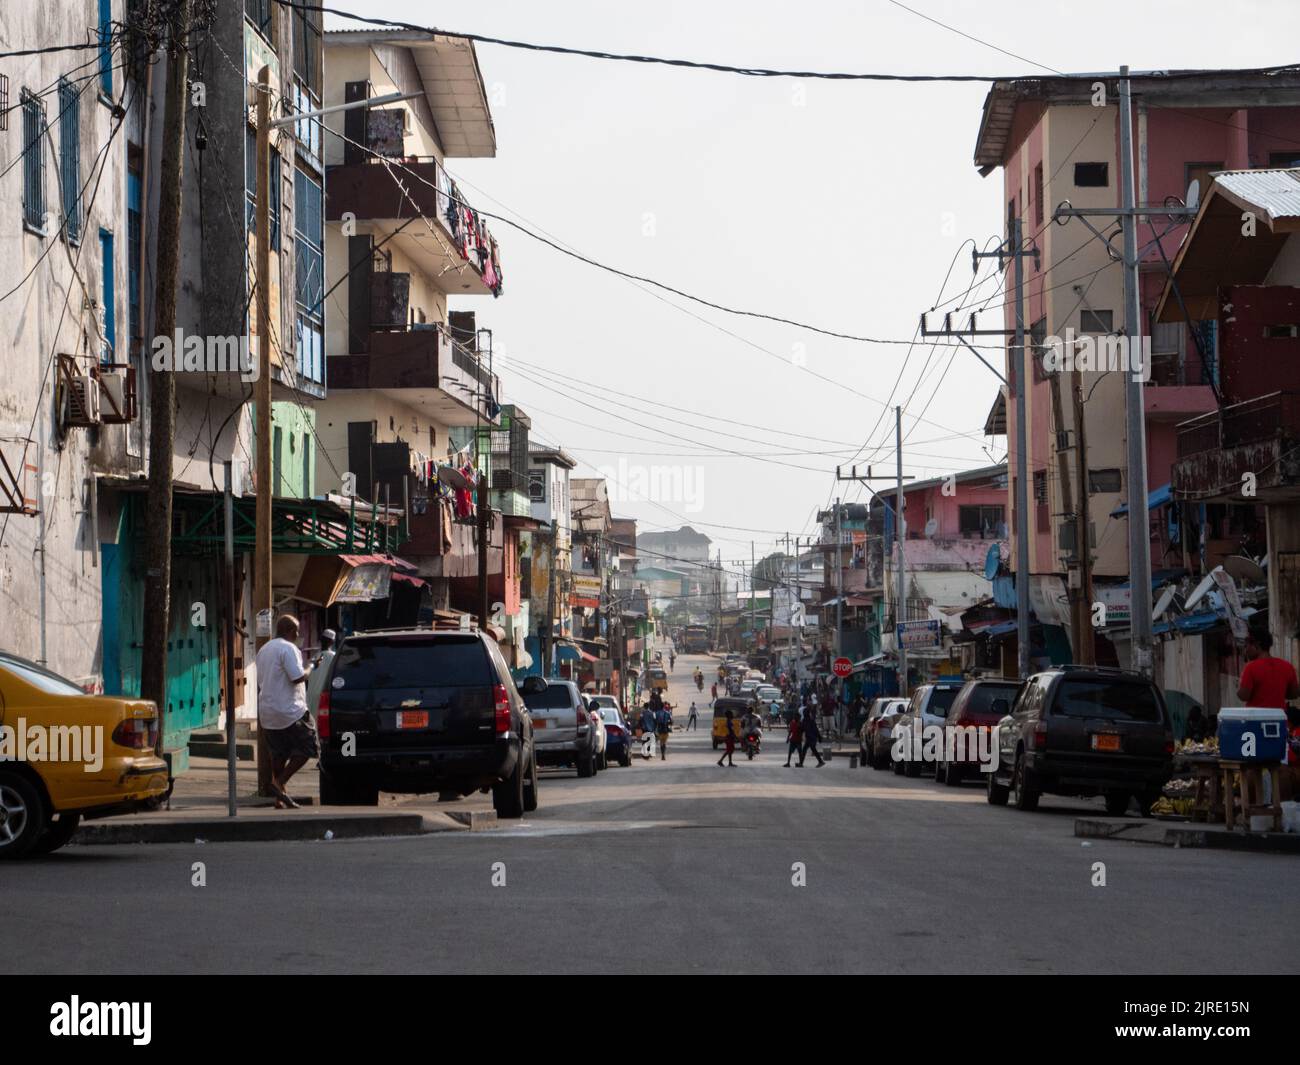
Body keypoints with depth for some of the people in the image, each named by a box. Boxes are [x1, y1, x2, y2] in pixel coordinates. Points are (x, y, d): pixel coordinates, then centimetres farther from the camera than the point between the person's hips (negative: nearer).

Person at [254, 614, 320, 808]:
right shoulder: (288, 648, -12)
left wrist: (260, 716, 26)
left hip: (268, 714, 9)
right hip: (289, 711, -9)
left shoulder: (263, 650, 18)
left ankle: (279, 799, 9)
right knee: (307, 748, 0)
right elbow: (297, 677, -21)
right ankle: (280, 782, -10)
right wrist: (310, 668, 0)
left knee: (279, 754, 11)